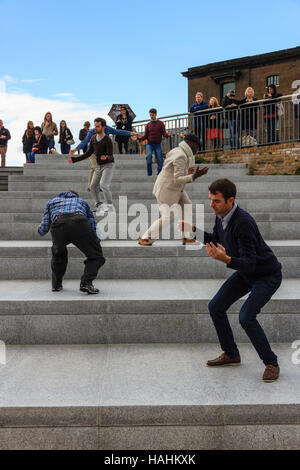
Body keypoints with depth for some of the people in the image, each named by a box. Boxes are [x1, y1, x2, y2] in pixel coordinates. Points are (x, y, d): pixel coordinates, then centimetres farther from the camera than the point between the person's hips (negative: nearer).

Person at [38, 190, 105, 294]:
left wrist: (40, 229, 59)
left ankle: (56, 285, 29)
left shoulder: (51, 201, 40)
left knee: (58, 254, 31)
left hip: (58, 225, 2)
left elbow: (43, 230, 34)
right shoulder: (82, 201, 40)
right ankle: (86, 283, -8)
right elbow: (92, 224, 33)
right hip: (79, 222, -1)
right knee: (96, 256, 12)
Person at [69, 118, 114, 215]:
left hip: (108, 165, -8)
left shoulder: (107, 140, -17)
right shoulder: (93, 138, 4)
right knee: (93, 186, 4)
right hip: (98, 166, 8)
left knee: (103, 185, -23)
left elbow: (110, 157, -22)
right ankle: (99, 206, 12)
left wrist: (106, 158, -47)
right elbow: (88, 153, 12)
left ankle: (109, 206, -15)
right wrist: (75, 159, 9)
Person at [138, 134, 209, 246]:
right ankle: (144, 238, 5)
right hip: (166, 189, -11)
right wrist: (194, 176, -36)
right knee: (167, 218, -7)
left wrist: (186, 171, 18)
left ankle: (186, 237, 18)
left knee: (187, 206, 11)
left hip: (174, 187, 11)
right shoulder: (181, 157, -25)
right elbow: (177, 180, -29)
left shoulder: (178, 151, 6)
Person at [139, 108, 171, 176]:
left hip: (157, 144, 0)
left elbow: (164, 134, -5)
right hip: (149, 143, 0)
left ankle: (159, 173, 12)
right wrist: (139, 138, -13)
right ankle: (149, 173, -14)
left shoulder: (161, 123, 4)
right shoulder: (148, 125, 9)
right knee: (148, 155, -24)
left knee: (160, 160, -10)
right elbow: (145, 136, 6)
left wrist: (168, 134, -28)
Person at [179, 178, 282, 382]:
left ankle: (271, 363, -1)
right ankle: (231, 354, 22)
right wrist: (193, 230, 2)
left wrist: (225, 259, -52)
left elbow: (249, 264, -35)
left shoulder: (243, 222, -34)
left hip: (267, 275, -9)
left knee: (246, 316, -23)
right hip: (246, 272, 9)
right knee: (216, 307, 5)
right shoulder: (222, 215, -6)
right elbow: (216, 240, 14)